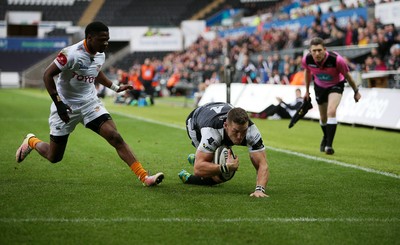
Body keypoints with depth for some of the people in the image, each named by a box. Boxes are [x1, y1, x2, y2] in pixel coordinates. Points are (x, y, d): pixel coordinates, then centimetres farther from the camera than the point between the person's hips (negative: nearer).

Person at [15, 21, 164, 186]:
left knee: (115, 137, -15)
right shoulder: (71, 54, -23)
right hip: (66, 106, -5)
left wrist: (115, 88, 19)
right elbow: (47, 75, -20)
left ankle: (144, 177, -18)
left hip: (90, 104, 5)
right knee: (54, 157, 6)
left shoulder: (100, 55, 1)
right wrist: (58, 103, -25)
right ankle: (31, 142, 39)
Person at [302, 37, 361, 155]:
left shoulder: (337, 59, -34)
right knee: (323, 117, 14)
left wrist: (356, 91, -2)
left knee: (331, 112, -25)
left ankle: (329, 145, -21)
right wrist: (307, 90, 12)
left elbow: (347, 75, -15)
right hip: (320, 86, 3)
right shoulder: (306, 60, -25)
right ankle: (326, 137, 46)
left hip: (336, 85, -3)